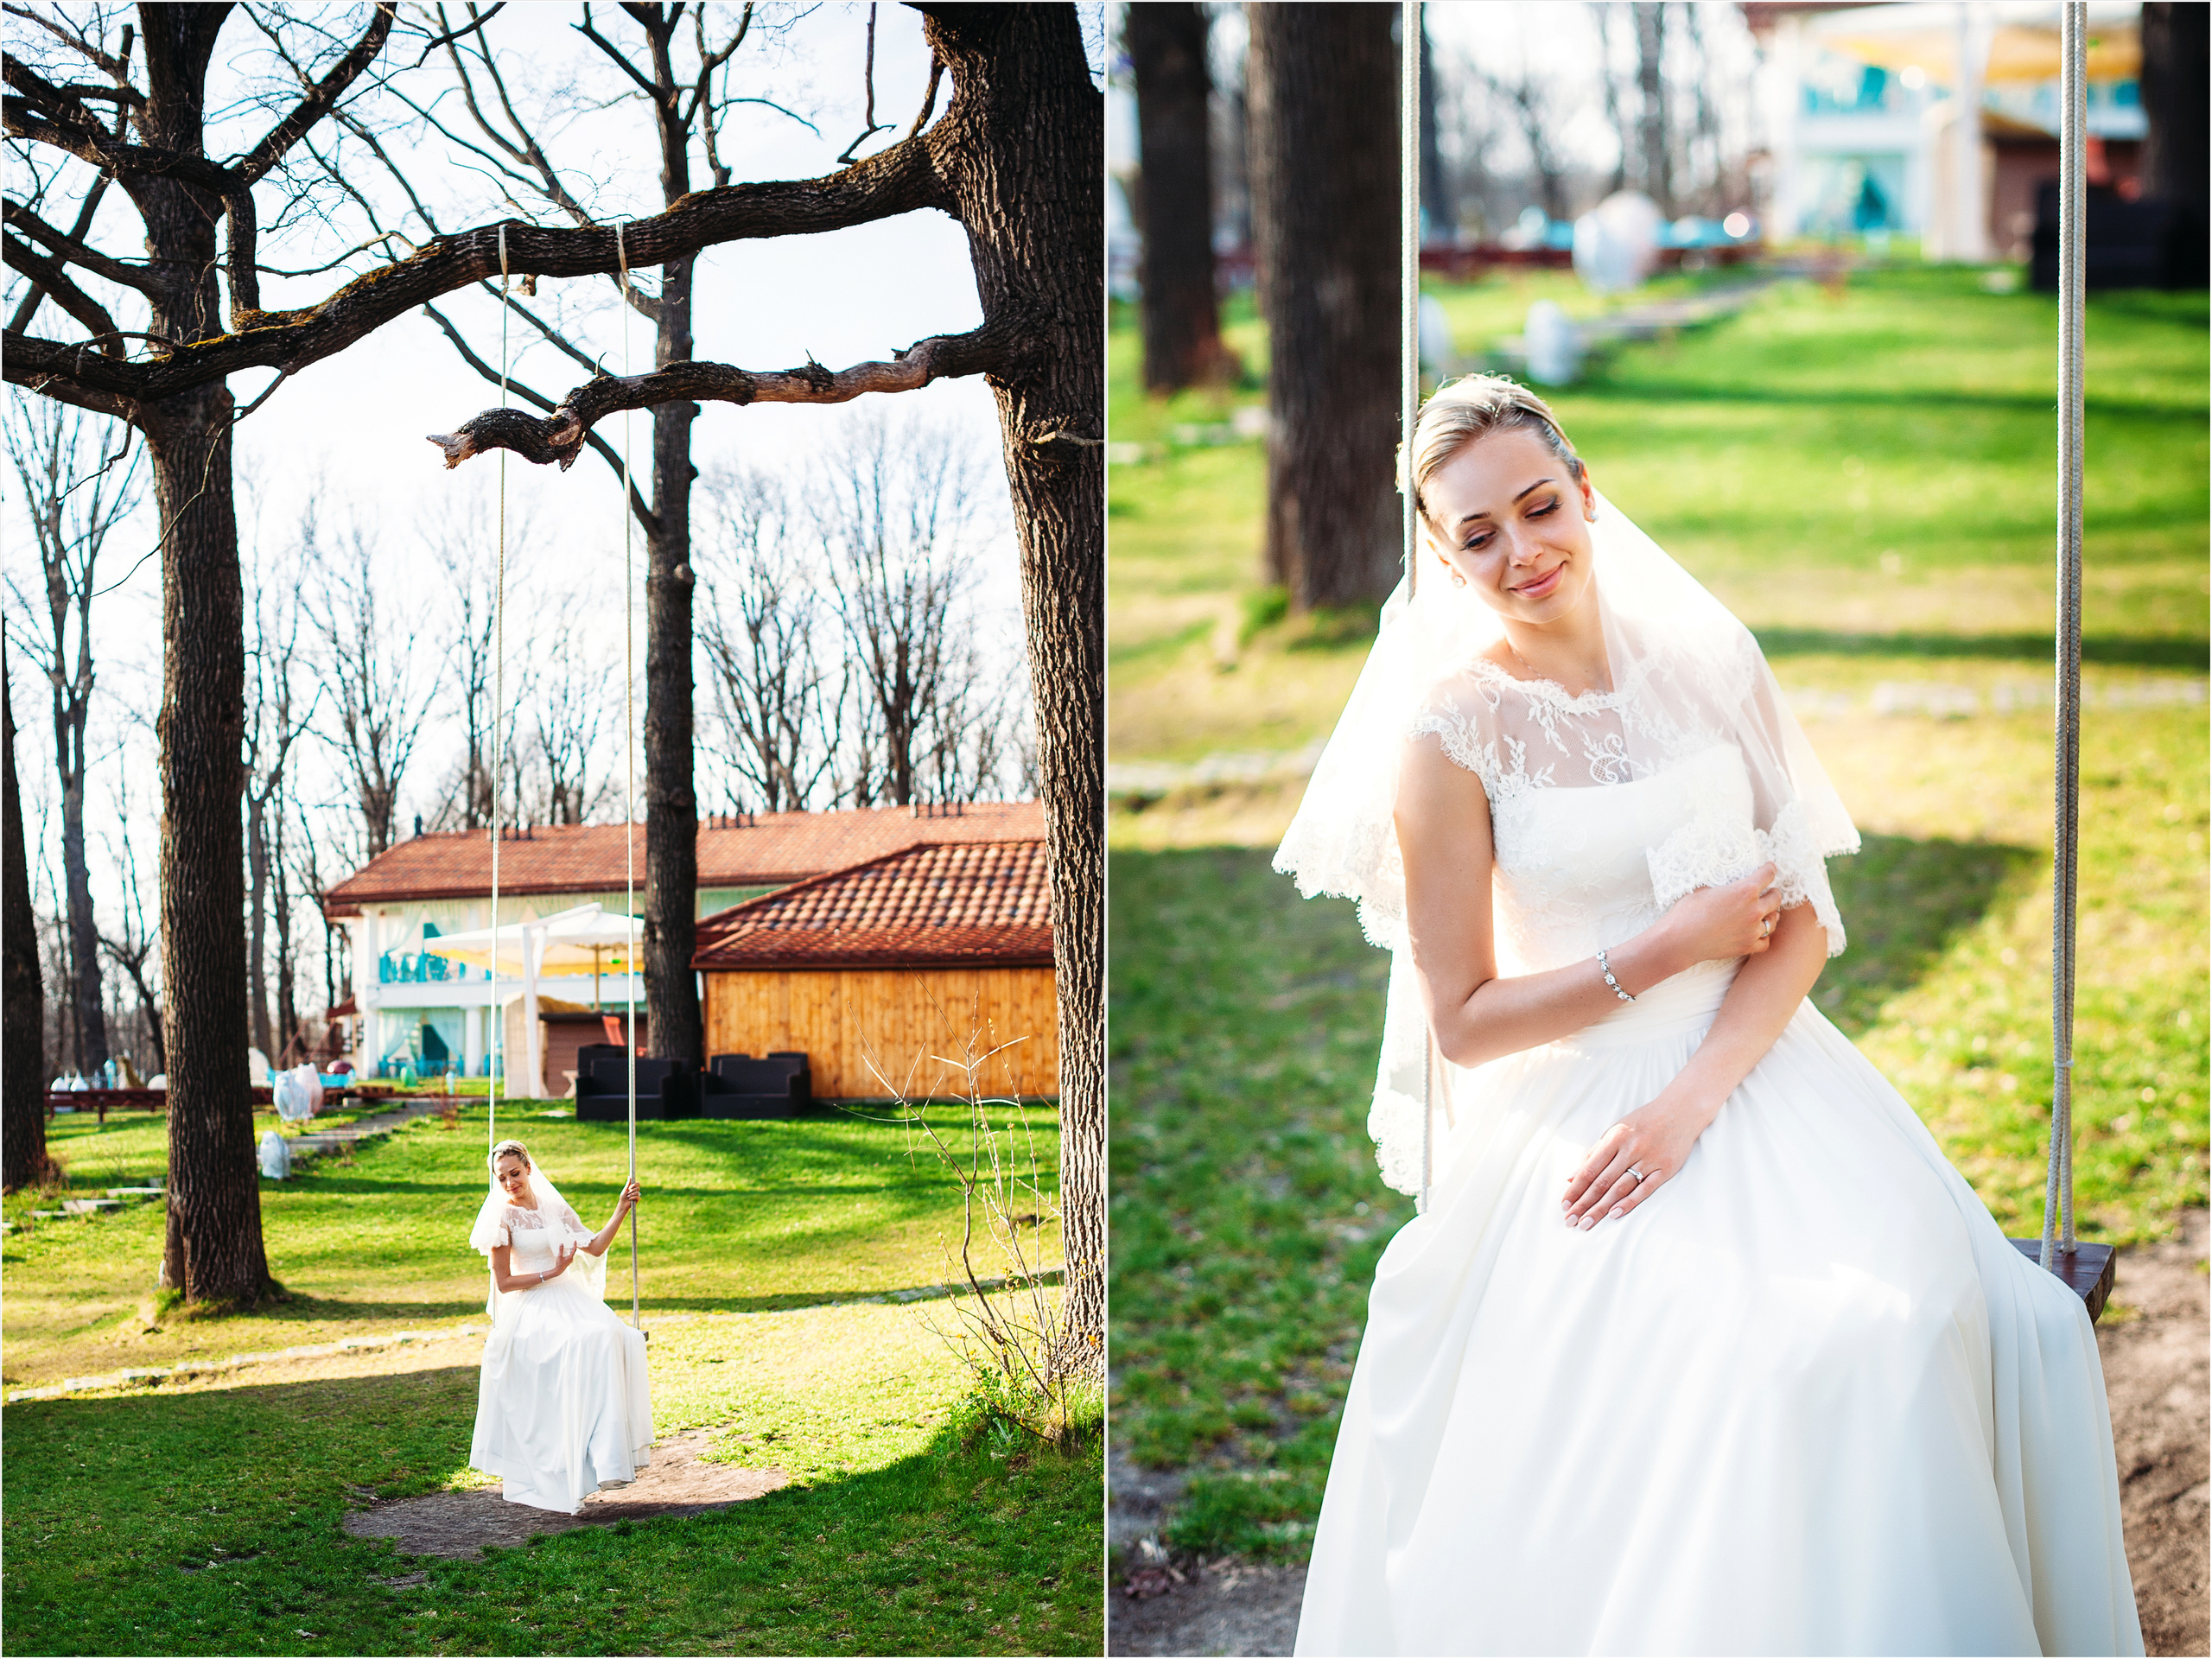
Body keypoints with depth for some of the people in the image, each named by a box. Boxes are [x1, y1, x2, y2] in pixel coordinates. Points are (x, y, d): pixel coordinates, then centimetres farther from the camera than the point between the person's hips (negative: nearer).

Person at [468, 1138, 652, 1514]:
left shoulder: (554, 1207, 15)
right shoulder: (502, 1217, -2)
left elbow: (594, 1247, 19)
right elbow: (503, 1283, -5)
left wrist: (622, 1209, 13)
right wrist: (551, 1273, -11)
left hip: (570, 1298, 6)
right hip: (529, 1309, -6)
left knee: (614, 1337, -23)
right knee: (583, 1343, -31)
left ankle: (609, 1452, -20)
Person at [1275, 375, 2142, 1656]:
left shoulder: (1711, 664, 5)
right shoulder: (1448, 733, -6)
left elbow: (1805, 920, 2)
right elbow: (1462, 1022, -4)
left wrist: (1695, 1095, -13)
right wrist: (1676, 944, -9)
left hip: (1755, 1069, 4)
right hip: (1574, 1108, -3)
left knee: (1931, 1312, -20)